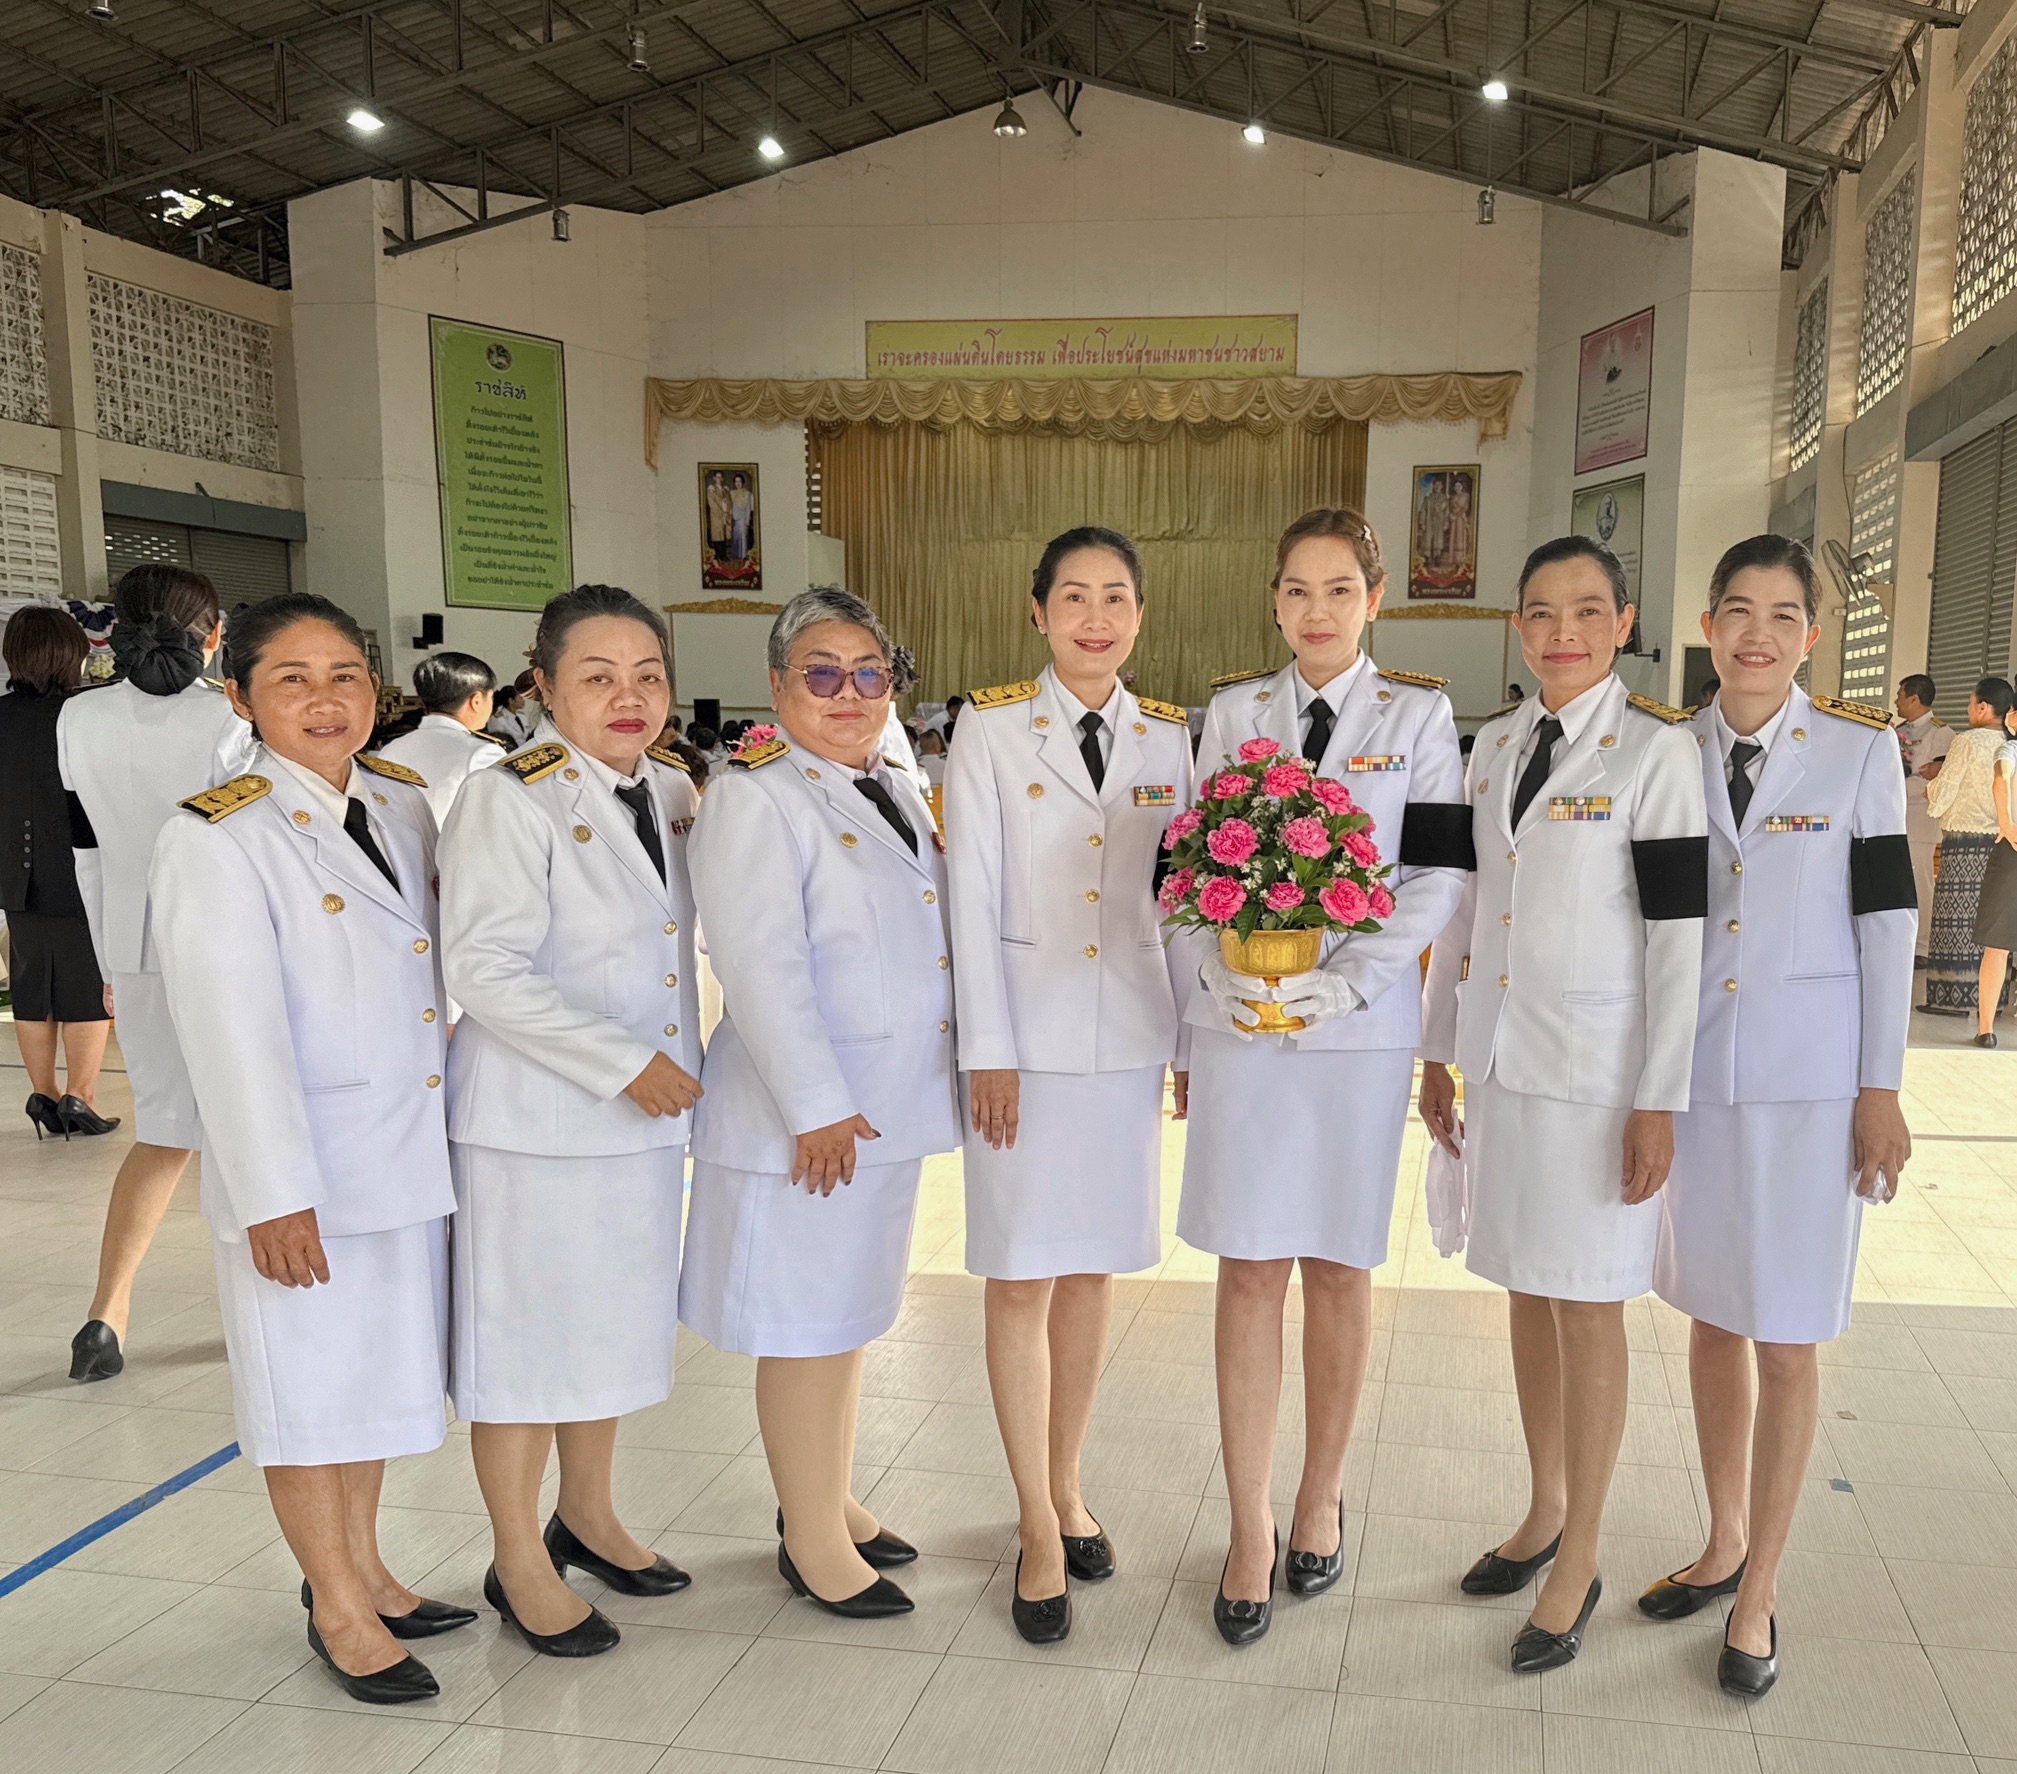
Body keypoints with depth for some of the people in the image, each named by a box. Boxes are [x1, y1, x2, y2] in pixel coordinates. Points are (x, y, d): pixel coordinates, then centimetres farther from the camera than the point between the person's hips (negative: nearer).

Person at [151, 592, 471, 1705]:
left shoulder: (404, 807, 5)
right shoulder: (218, 838, -14)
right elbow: (232, 1029, -19)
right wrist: (274, 1195, -21)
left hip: (411, 1152, 6)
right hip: (304, 1172, -6)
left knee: (379, 1366, 19)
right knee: (311, 1382, 9)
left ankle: (363, 1568, 38)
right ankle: (335, 1606, 28)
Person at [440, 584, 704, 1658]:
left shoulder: (671, 793, 7)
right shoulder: (508, 802, -16)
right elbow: (486, 971, -23)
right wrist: (624, 1064, -23)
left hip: (646, 1113, 7)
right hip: (534, 1122, -7)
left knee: (616, 1321, 19)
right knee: (527, 1335, 6)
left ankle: (586, 1515, 39)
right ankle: (519, 1562, 24)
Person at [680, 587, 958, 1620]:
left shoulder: (899, 793, 13)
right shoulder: (753, 800, -13)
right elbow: (759, 966, -20)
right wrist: (818, 1107, -22)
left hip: (889, 1108, 8)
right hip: (801, 1121, -8)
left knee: (850, 1315, 19)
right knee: (805, 1328, 3)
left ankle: (831, 1500, 35)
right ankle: (811, 1541, 18)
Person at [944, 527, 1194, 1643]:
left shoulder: (1170, 739, 7)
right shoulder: (992, 731, -2)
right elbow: (972, 898, -5)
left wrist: (1198, 1041, 5)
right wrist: (988, 1050, -9)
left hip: (1129, 1035, 3)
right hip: (1026, 1034, -3)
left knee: (1091, 1267, 12)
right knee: (1021, 1278, 0)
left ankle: (1066, 1485, 29)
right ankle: (1038, 1530, 13)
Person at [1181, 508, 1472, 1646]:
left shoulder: (1418, 716, 2)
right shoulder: (1234, 710, 8)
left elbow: (1437, 881, -4)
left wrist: (1338, 987, -15)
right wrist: (1224, 979, -9)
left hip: (1361, 1026, -1)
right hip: (1240, 1024, 1)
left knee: (1338, 1271, 9)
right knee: (1250, 1271, 3)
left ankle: (1322, 1499, 28)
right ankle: (1251, 1531, 14)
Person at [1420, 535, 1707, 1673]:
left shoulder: (1657, 750, -9)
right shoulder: (1496, 744, 9)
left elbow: (1678, 932, -11)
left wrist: (1659, 1102, -13)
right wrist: (1441, 1051, 13)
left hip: (1597, 1066, -5)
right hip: (1501, 1056, 6)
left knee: (1588, 1309, 4)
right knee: (1528, 1292, 15)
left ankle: (1579, 1565, 18)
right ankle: (1546, 1515, 33)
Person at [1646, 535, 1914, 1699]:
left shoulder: (1861, 747, -4)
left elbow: (1888, 916, -4)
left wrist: (1882, 1090, -7)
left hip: (1808, 1078, -3)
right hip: (1694, 1068, 3)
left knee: (1787, 1335, 3)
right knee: (1712, 1313, 14)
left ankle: (1761, 1590, 17)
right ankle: (1726, 1543, 31)